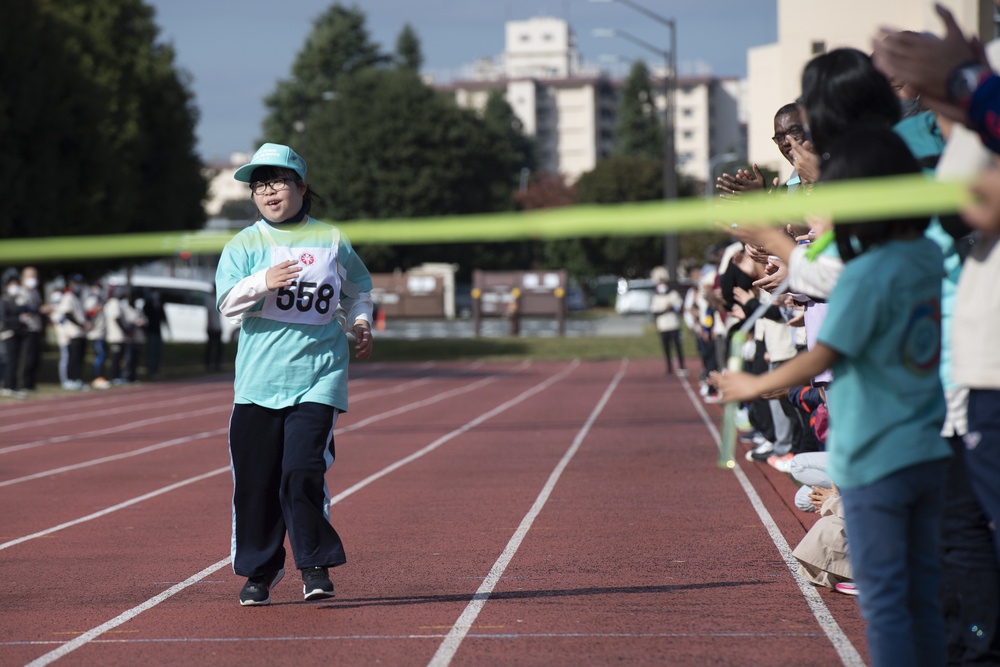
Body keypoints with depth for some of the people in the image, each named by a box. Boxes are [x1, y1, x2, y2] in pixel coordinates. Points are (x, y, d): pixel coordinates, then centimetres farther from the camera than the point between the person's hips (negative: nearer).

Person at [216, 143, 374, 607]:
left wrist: (361, 323, 9)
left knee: (303, 472, -13)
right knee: (256, 478, 1)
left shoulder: (331, 240, 10)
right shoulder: (243, 245, 6)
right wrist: (262, 283, -25)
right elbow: (227, 302, -8)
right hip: (259, 378, 1)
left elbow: (358, 287, 26)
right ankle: (258, 573, 15)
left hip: (318, 376, -1)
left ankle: (315, 566, 1)